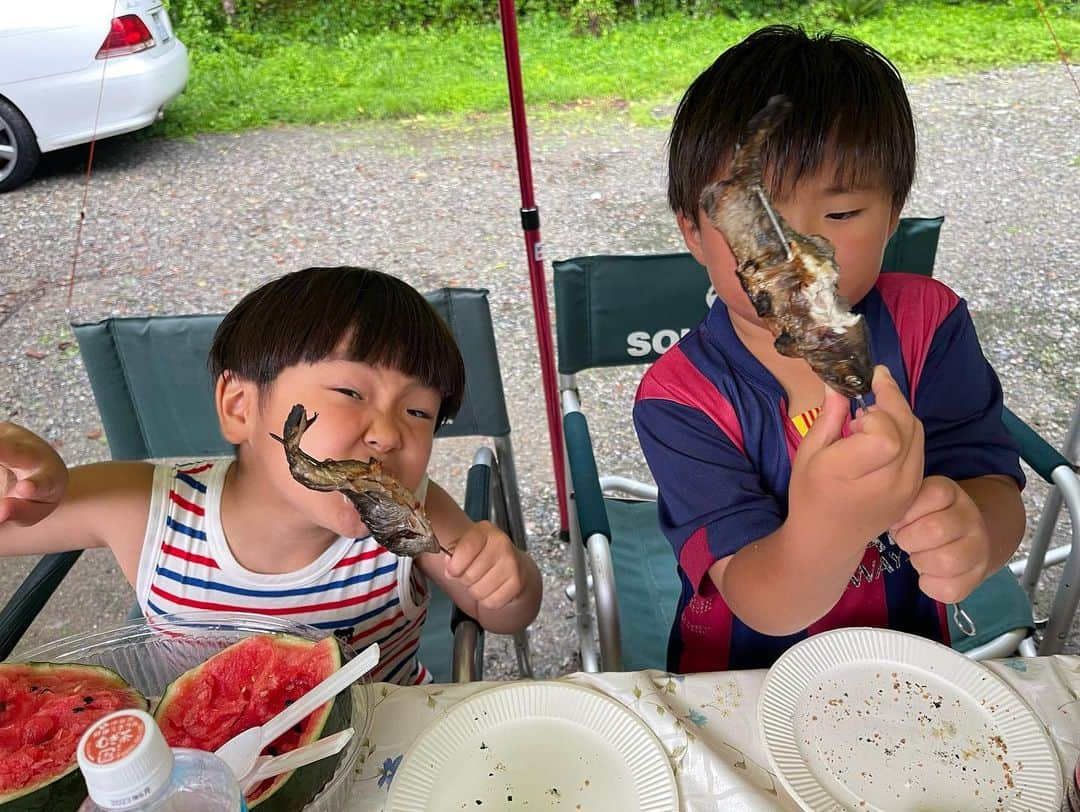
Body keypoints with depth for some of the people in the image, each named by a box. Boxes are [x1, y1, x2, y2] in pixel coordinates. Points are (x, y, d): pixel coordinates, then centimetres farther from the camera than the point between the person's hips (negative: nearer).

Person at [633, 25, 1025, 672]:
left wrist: (973, 532, -33)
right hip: (745, 680, -2)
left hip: (906, 668, 3)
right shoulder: (680, 398, -17)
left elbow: (998, 491, -10)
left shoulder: (928, 322, -7)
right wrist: (825, 531, -43)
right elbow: (765, 607, -22)